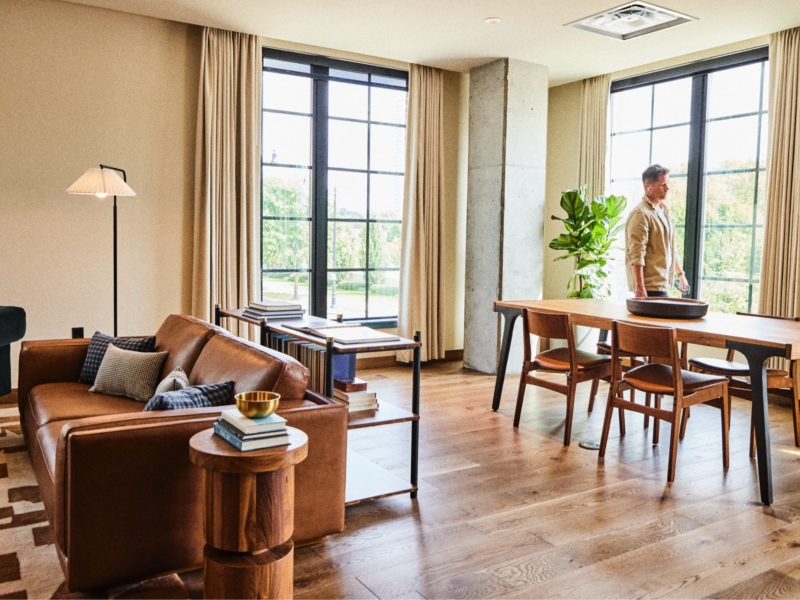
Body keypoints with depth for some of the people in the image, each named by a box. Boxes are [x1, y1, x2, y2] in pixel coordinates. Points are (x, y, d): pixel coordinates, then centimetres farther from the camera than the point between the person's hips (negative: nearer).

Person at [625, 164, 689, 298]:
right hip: (650, 286, -9)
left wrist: (680, 273, 23)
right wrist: (639, 287, -23)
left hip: (663, 285, 9)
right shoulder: (641, 214, -13)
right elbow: (636, 255, -19)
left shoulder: (664, 211, 16)